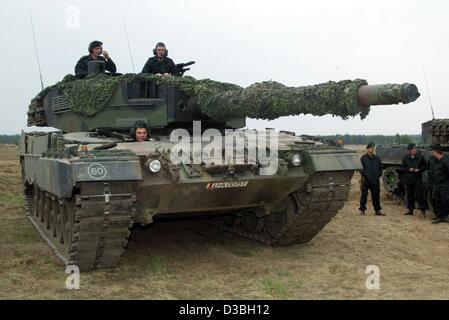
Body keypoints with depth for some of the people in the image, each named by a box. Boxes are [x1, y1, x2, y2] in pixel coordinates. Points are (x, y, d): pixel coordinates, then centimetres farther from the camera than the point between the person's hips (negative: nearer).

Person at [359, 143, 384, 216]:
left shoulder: (377, 158, 12)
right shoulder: (363, 158, 2)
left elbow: (380, 168, 18)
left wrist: (379, 175, 7)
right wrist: (364, 175, -11)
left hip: (375, 180, 3)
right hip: (366, 180, -3)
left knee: (376, 196, 7)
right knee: (364, 196, 1)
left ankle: (377, 210, 14)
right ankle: (362, 210, 8)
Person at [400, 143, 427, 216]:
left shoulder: (420, 157, -1)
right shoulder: (405, 158, 3)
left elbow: (425, 166, 5)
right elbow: (402, 168, 4)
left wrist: (419, 169, -11)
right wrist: (409, 169, -11)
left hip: (417, 180, -2)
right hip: (408, 179, 3)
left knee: (419, 195, -8)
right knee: (409, 195, 10)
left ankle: (423, 209, 2)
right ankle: (410, 210, 19)